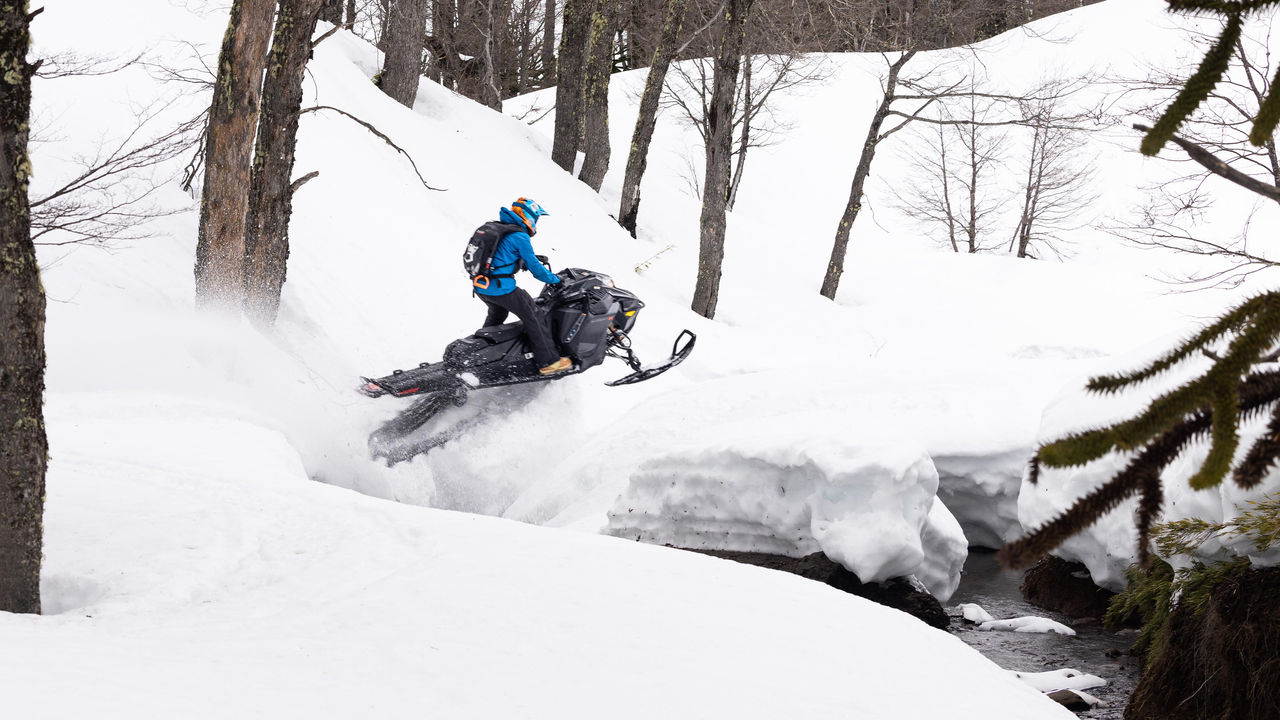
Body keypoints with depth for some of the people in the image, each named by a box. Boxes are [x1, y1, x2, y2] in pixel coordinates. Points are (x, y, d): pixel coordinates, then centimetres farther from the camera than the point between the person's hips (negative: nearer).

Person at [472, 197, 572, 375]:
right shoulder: (520, 237, -13)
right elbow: (533, 266, -10)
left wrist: (538, 263, 34)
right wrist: (555, 279, 4)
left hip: (480, 287, 9)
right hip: (501, 288, -9)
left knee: (496, 315, 34)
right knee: (534, 319, 1)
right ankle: (548, 361, 1)